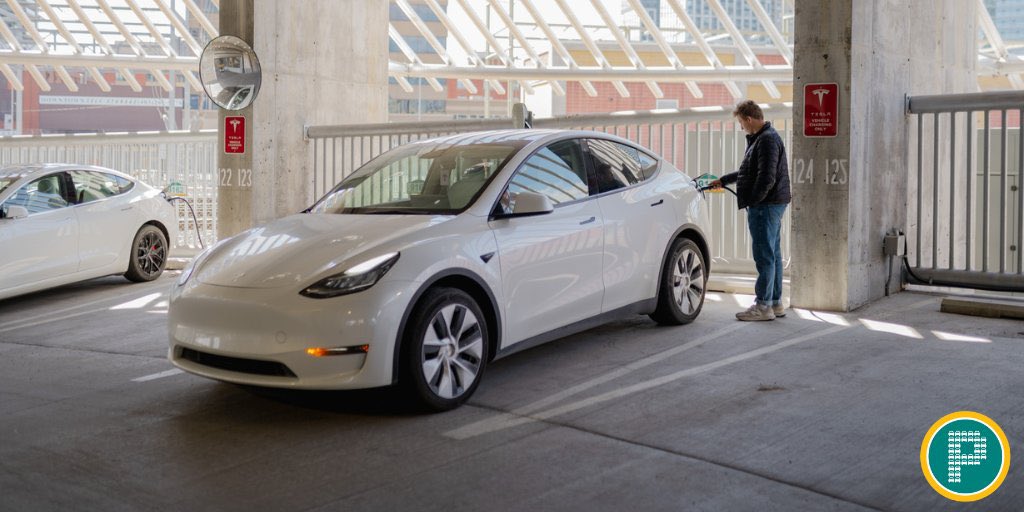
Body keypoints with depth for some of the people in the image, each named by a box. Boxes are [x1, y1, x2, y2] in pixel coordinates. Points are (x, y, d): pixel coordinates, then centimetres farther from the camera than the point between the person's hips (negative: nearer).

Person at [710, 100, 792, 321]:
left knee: (764, 255, -7)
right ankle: (775, 303, 19)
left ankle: (763, 306, -4)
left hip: (765, 206, -11)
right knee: (773, 254, 13)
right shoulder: (760, 138, 18)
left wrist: (751, 202, -16)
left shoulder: (767, 139, -16)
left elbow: (766, 178, -23)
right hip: (772, 205, 11)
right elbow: (749, 172, 30)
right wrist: (723, 180, 33)